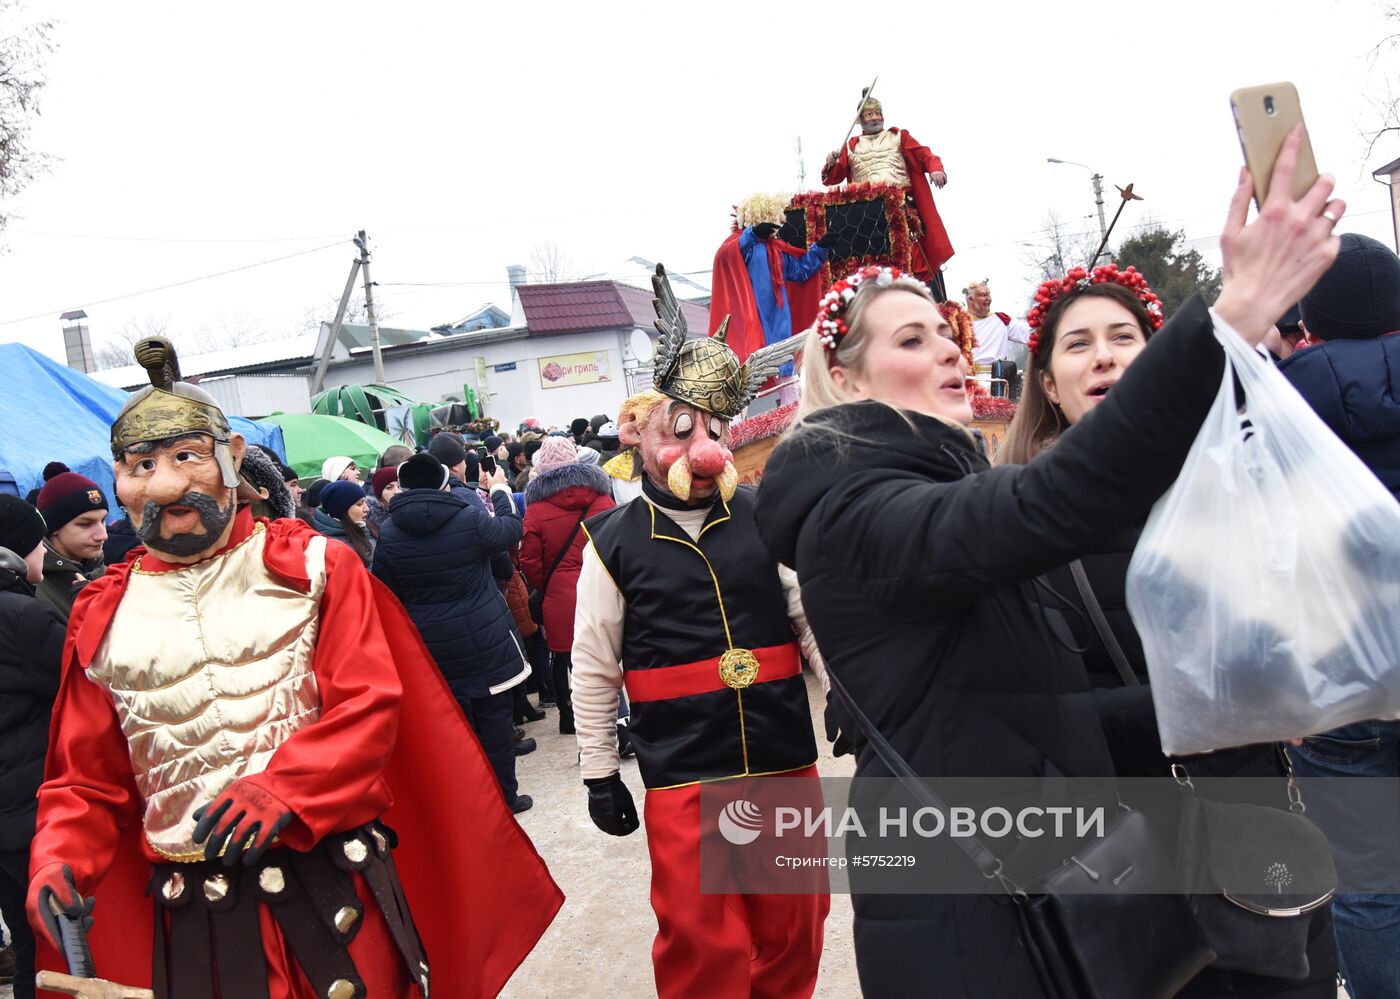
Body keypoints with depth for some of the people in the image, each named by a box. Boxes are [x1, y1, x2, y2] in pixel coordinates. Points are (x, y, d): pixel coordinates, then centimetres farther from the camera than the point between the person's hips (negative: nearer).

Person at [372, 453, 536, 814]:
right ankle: (504, 795, 16)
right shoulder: (469, 517, -12)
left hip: (430, 645, 3)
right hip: (484, 639, -2)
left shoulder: (389, 534, -4)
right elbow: (511, 530, 5)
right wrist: (500, 492, 20)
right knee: (494, 715, 8)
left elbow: (385, 593, 4)